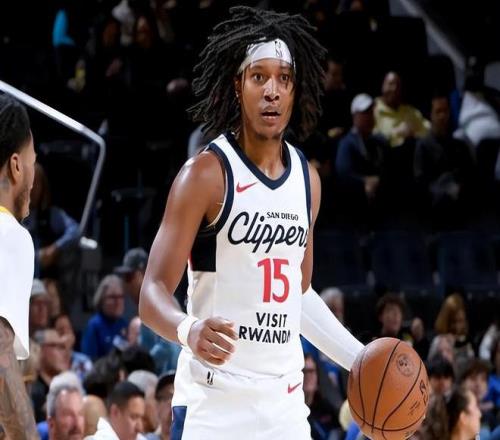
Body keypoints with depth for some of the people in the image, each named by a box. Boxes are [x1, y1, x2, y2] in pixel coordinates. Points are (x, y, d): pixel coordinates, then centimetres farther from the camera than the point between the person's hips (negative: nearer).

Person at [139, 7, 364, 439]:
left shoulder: (307, 178, 11)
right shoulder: (207, 173, -10)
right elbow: (153, 294, -13)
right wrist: (189, 330, -34)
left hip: (286, 403, 6)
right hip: (214, 404, -6)